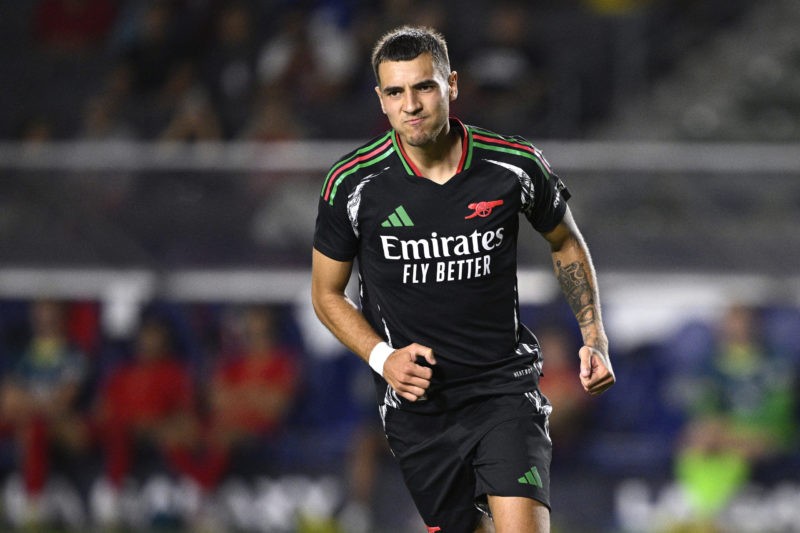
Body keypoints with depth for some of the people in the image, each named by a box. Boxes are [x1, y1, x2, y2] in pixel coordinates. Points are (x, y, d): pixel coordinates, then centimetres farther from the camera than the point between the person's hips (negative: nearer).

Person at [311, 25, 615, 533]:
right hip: (416, 402, 1)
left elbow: (567, 243, 13)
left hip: (505, 387, -1)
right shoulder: (352, 184, -9)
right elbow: (327, 293, 6)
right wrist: (382, 356, -10)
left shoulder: (517, 166, -8)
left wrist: (595, 339, 3)